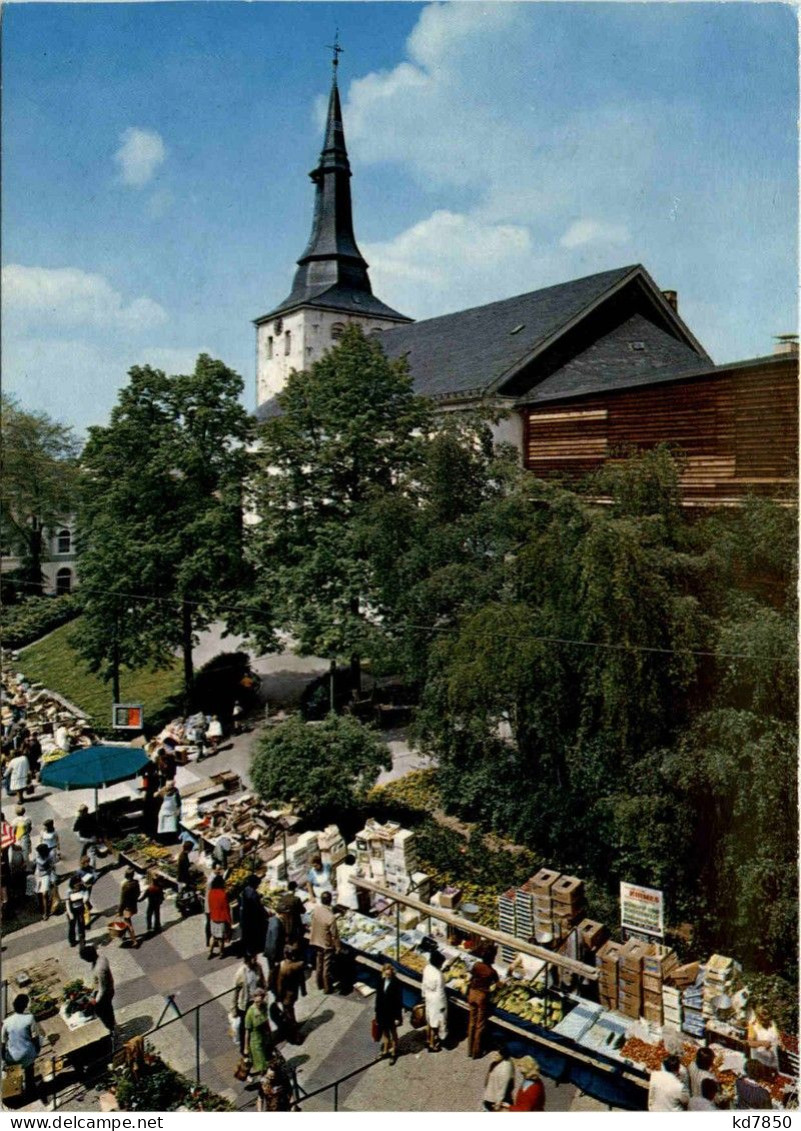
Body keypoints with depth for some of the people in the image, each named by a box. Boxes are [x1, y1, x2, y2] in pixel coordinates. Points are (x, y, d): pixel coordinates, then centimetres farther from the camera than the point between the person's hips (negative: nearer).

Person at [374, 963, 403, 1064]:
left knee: (393, 1033, 15)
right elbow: (378, 997, 4)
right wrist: (377, 1012, 8)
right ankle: (385, 1050, 40)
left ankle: (394, 1053, 31)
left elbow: (398, 1000, -16)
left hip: (392, 1013, -4)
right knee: (384, 1032, 21)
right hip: (382, 1012, 4)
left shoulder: (396, 984, -20)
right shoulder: (381, 982, -6)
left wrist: (397, 1017, -14)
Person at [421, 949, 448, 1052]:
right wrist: (442, 1005, -11)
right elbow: (439, 992, -23)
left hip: (429, 997, 7)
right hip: (436, 1000, -7)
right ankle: (432, 1045, 28)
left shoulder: (427, 968, -11)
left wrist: (424, 996, 17)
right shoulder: (438, 975, -32)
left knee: (429, 1020, 25)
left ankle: (428, 1040, 43)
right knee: (434, 1023, 12)